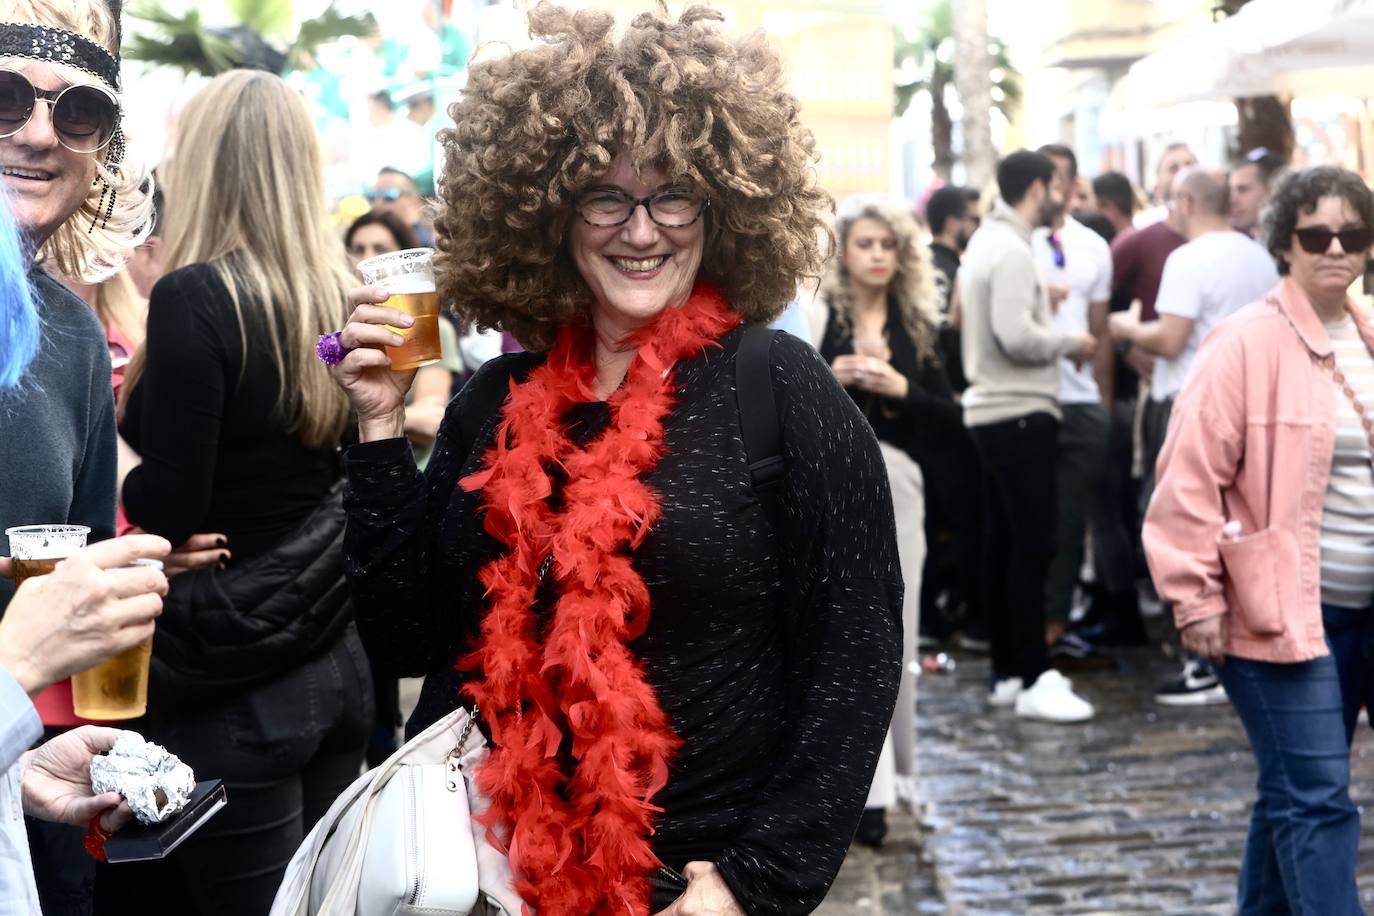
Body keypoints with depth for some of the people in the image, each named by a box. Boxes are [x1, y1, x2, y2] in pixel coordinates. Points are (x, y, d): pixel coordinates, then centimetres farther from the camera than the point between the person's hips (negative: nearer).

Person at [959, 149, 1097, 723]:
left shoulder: (987, 242, 16)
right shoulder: (1011, 251, -15)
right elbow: (1015, 337, -24)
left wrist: (1051, 322, 10)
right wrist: (1071, 342, -9)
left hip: (993, 410, 10)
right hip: (1020, 413, -10)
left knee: (1003, 544, 11)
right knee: (1032, 546, -8)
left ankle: (1007, 672, 17)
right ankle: (1033, 680, -6)